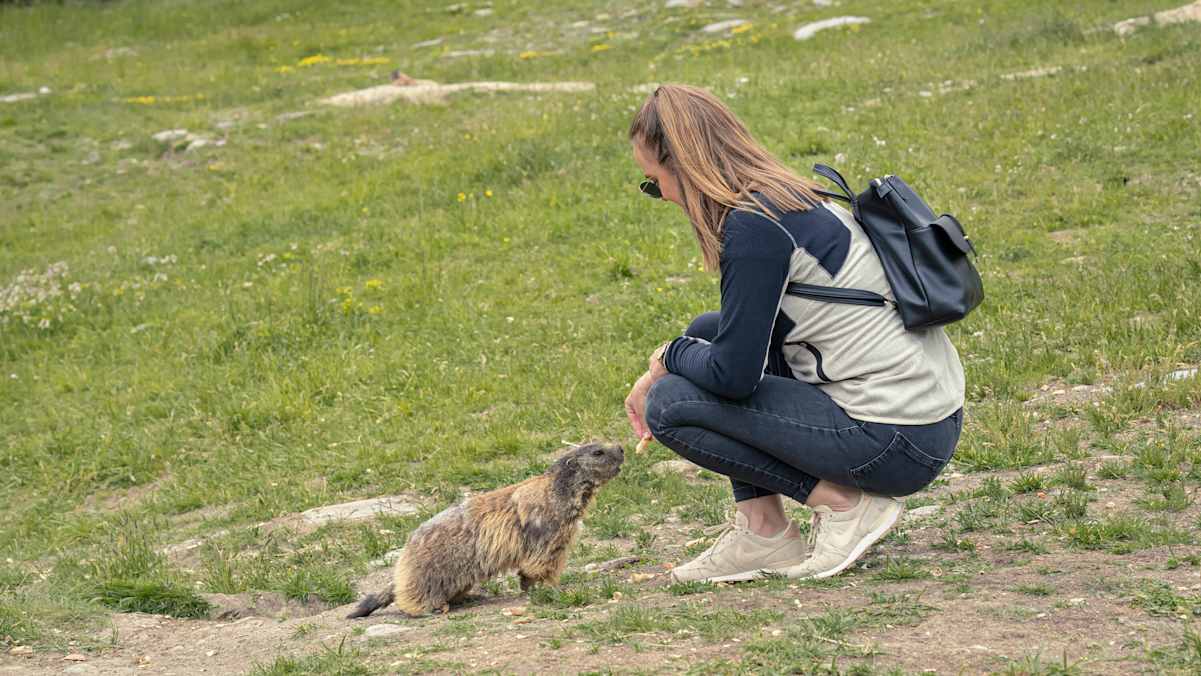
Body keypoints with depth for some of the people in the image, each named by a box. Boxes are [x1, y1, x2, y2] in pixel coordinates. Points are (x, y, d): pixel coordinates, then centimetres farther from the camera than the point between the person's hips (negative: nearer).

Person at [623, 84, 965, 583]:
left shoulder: (754, 225, -17)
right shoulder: (790, 198, 12)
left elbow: (734, 375, -19)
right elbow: (741, 341, 26)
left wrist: (669, 357, 2)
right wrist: (660, 373, 16)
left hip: (899, 443, -10)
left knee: (671, 406, -6)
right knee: (708, 333, 16)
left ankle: (844, 503, -1)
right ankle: (762, 531, 13)